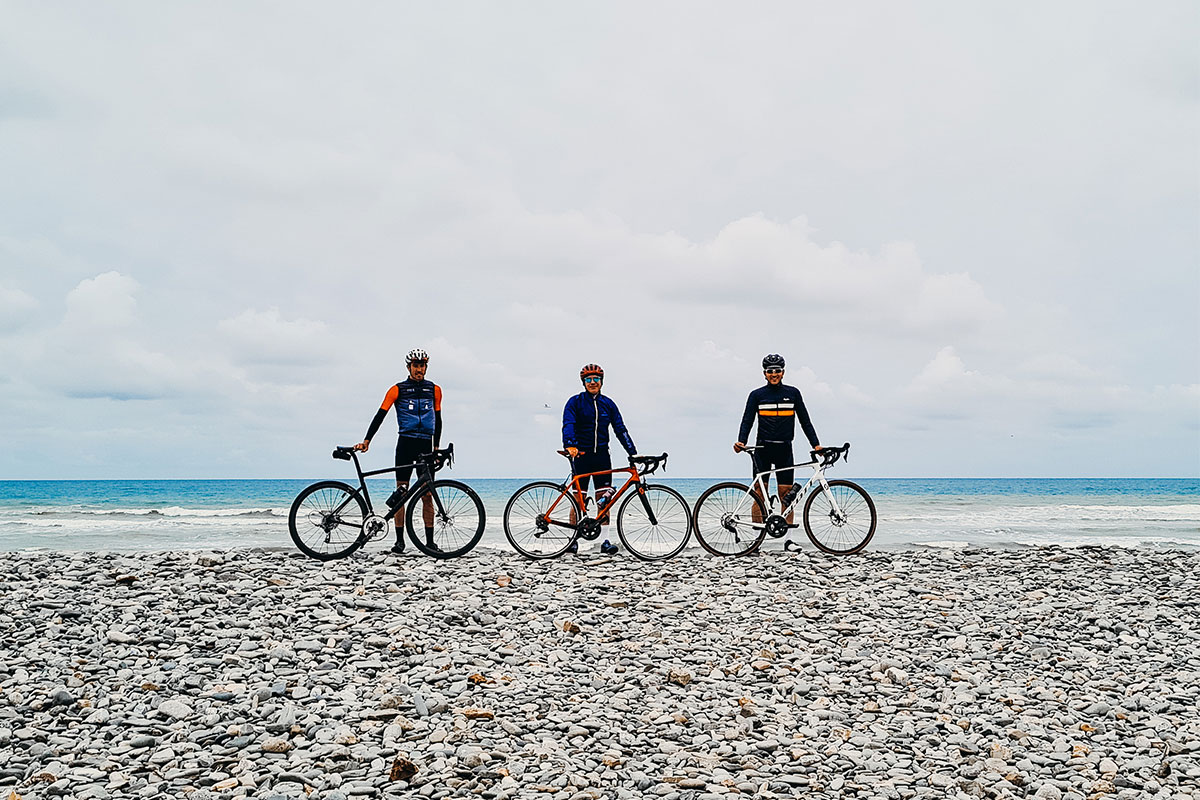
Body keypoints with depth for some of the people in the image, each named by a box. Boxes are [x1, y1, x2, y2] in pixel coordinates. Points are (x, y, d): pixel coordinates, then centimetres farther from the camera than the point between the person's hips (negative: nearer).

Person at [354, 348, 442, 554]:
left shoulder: (434, 390, 11)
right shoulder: (397, 390, 2)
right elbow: (380, 415, -3)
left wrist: (436, 448, 13)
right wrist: (366, 441, -13)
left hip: (426, 444, 2)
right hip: (406, 442, -2)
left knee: (427, 495, 1)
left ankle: (430, 541, 4)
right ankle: (399, 540, 3)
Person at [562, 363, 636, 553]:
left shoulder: (608, 404, 10)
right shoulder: (575, 402, -1)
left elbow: (620, 429, 9)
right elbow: (568, 425, -15)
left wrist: (633, 453, 1)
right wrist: (570, 445, -33)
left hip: (602, 455, 3)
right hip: (581, 455, -3)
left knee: (604, 499, 0)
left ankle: (604, 540, 3)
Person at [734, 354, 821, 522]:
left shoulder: (793, 393, 8)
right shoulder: (757, 395, 5)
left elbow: (805, 421, 11)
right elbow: (747, 421, 1)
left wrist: (816, 445, 4)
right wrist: (741, 442, -16)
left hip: (784, 450, 1)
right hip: (763, 449, -1)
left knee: (786, 495, -1)